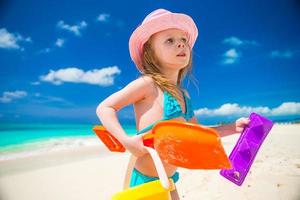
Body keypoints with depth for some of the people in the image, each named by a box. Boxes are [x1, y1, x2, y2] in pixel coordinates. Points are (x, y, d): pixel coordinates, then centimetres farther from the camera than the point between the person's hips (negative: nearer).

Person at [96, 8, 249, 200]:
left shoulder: (183, 95, 5)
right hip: (145, 180, -7)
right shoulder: (148, 83, -16)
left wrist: (233, 127, 9)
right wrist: (127, 141, -27)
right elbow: (104, 108, -14)